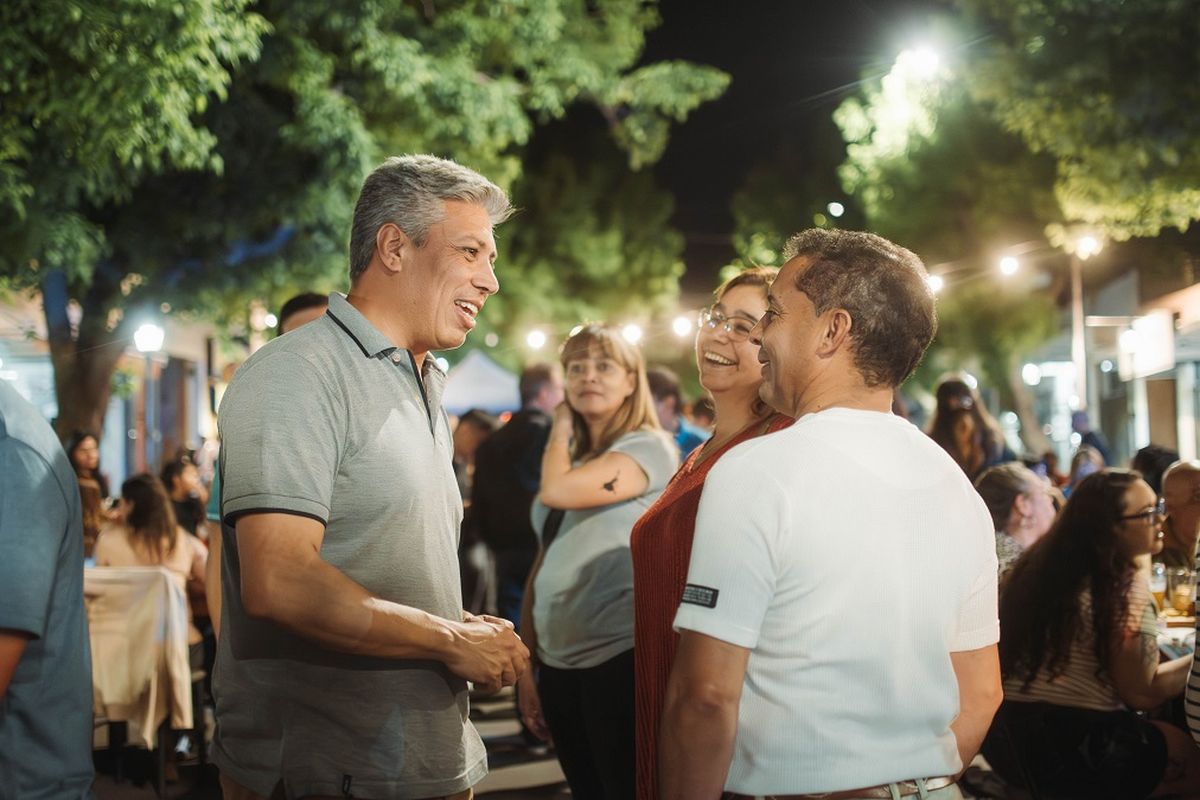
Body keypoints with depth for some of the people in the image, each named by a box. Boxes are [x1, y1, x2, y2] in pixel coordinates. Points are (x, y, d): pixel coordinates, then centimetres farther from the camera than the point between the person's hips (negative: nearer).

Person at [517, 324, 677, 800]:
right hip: (560, 663, 7)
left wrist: (561, 430, -2)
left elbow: (557, 491, -20)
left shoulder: (650, 448, -6)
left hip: (620, 658, -7)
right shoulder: (571, 460, 17)